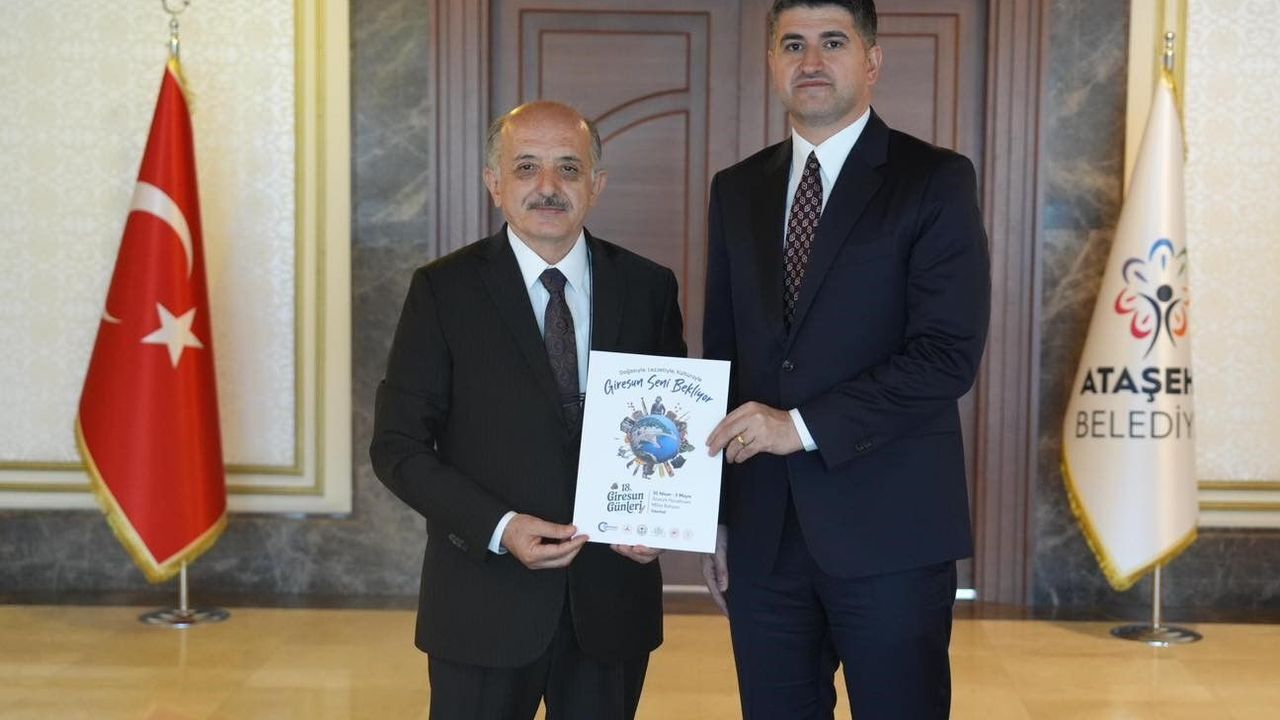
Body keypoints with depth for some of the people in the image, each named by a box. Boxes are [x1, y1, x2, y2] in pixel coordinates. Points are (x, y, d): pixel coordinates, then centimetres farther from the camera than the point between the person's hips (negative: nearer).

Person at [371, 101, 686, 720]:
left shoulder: (648, 288, 3)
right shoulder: (444, 290, -3)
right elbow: (397, 446, -4)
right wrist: (498, 528, -17)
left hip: (613, 599, 2)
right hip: (485, 604, -2)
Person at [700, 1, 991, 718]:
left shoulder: (937, 181, -3)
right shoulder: (737, 190, 12)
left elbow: (950, 354, -13)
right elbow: (721, 354, 14)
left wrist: (805, 425, -16)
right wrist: (715, 513, 11)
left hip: (890, 532, -4)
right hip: (762, 534, 4)